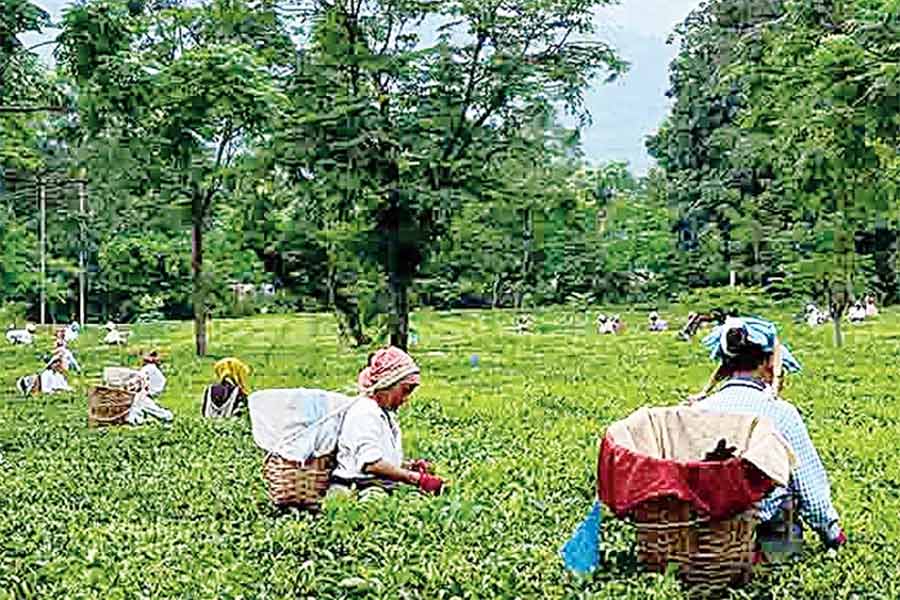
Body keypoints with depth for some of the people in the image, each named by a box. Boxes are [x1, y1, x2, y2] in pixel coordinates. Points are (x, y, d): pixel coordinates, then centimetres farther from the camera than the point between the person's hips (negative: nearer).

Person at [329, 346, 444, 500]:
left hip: (382, 489, 10)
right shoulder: (364, 412, -10)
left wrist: (410, 466, 8)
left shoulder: (386, 414, 22)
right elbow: (371, 464, -21)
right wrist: (416, 478, -21)